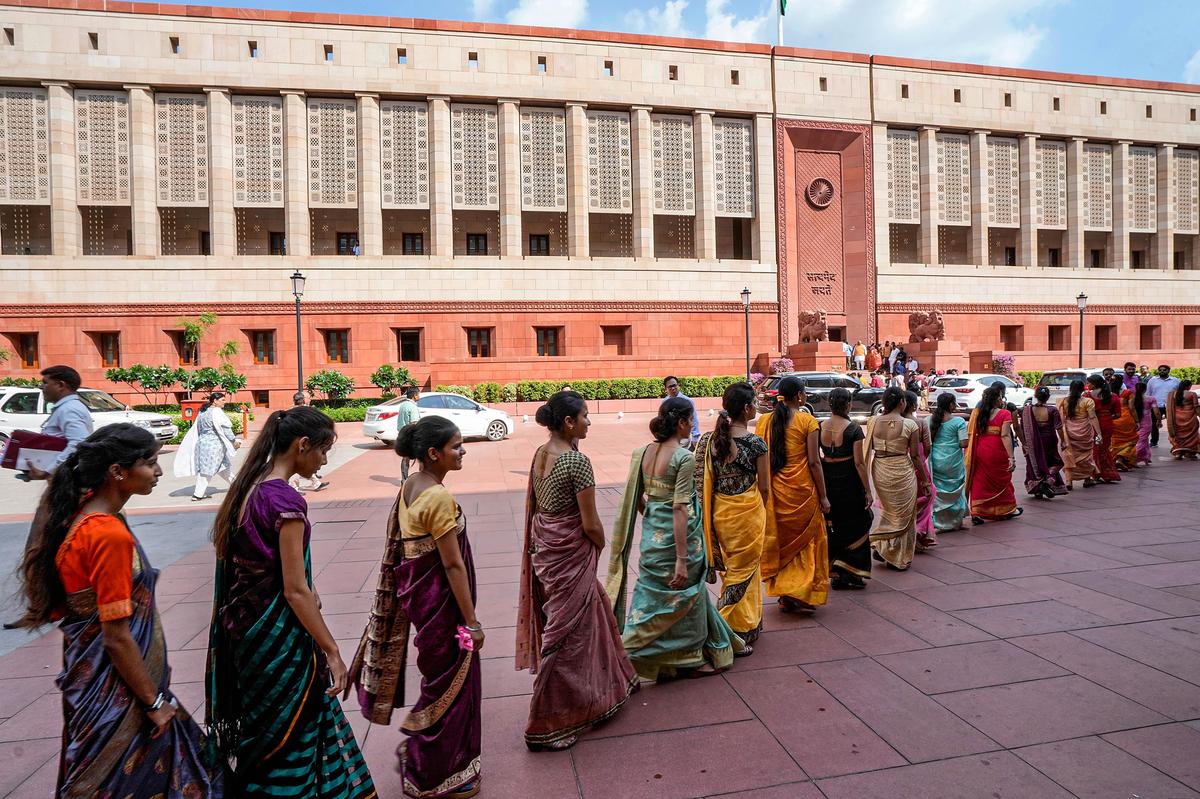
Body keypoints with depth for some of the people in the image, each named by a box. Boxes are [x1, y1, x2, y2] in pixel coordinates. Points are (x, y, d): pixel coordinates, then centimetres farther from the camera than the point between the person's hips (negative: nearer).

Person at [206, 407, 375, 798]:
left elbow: (235, 561, 12)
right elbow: (295, 591, -22)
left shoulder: (249, 487, 3)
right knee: (289, 734, 11)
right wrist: (332, 652, -15)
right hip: (278, 633, -8)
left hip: (247, 626, 8)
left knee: (266, 730, 24)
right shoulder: (286, 499, -23)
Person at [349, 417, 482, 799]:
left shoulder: (409, 488, 3)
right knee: (449, 683, 10)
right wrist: (472, 622, -15)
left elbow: (400, 549, 11)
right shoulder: (439, 498, -25)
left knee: (441, 678, 26)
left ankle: (418, 753, 45)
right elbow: (453, 565, -23)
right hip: (441, 599, -9)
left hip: (417, 592, 9)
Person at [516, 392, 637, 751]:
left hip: (544, 548, 9)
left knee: (592, 614, 27)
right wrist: (601, 546, 2)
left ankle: (610, 681, 49)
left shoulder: (540, 454, 2)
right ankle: (546, 726, 20)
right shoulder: (577, 461, -22)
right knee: (566, 634, 6)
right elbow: (591, 524, -19)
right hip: (570, 555, -9)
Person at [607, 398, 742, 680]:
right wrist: (682, 559, -19)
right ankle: (689, 659, 31)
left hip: (652, 536, 6)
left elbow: (636, 499, 7)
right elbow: (680, 509, -21)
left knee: (653, 593, 20)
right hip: (678, 536, -6)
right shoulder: (684, 458, -18)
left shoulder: (643, 453, 1)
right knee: (684, 595, 13)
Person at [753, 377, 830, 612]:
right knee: (806, 540, 12)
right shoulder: (807, 421, -9)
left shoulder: (764, 421, 2)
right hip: (802, 489, -4)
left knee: (781, 540, 15)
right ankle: (802, 593, 10)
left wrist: (765, 489, 12)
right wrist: (823, 496, -4)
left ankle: (784, 595, 22)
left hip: (774, 490, 4)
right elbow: (814, 462, -11)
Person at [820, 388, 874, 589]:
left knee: (831, 527, 16)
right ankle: (851, 573, 11)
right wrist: (868, 490, -6)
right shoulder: (853, 429, -13)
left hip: (826, 480, 4)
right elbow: (859, 462, -13)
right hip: (848, 482, -4)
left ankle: (835, 575, 23)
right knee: (854, 527, 11)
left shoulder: (819, 427, -2)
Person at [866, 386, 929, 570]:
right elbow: (915, 455, -6)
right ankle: (898, 559, 18)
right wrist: (924, 479, 3)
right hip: (902, 472, -3)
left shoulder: (873, 422, -5)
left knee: (888, 510, 25)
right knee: (903, 515, 12)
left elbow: (869, 449, 1)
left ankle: (880, 546, 19)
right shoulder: (910, 425, -12)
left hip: (879, 471, 3)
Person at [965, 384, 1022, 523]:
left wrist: (970, 453, 4)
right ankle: (1007, 510, 33)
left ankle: (976, 513, 2)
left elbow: (970, 434, -2)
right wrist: (1011, 457, -17)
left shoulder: (976, 412, 1)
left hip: (979, 452, 3)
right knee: (1001, 480, 15)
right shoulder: (1004, 414, -10)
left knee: (979, 480, 7)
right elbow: (1005, 436, -17)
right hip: (997, 453, -3)